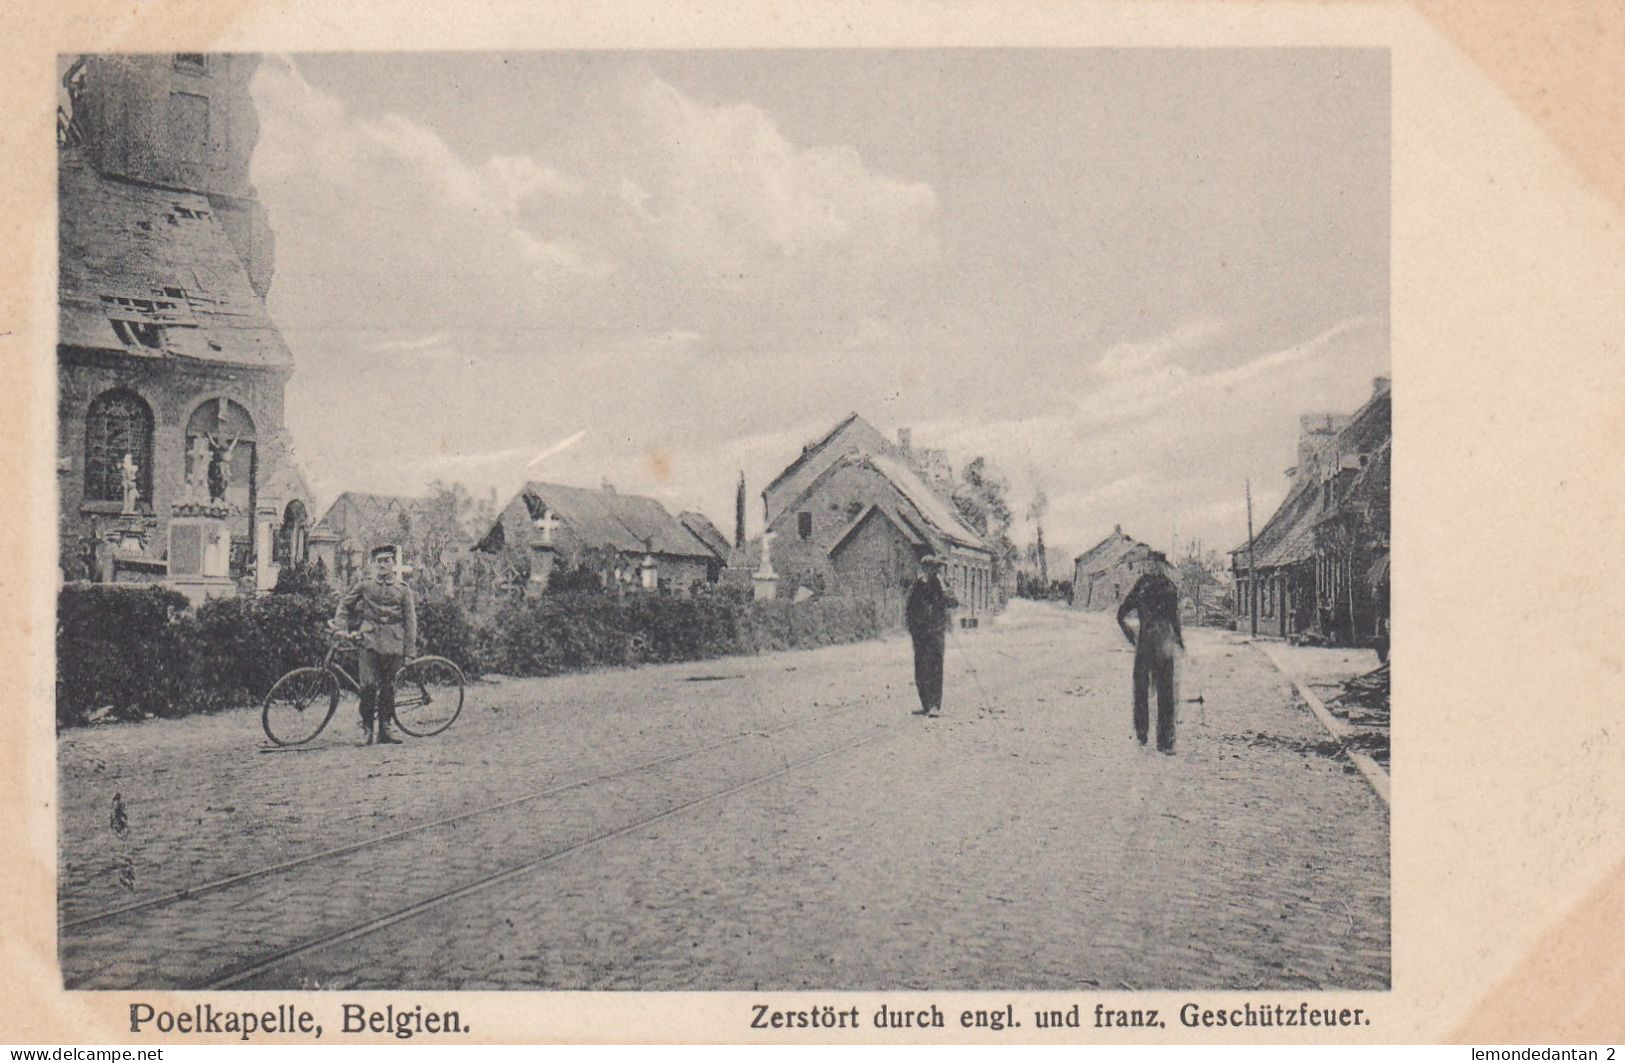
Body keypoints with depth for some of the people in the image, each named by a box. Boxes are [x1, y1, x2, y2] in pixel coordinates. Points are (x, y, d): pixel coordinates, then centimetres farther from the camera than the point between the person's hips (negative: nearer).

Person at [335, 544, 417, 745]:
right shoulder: (364, 585, 7)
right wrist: (341, 625, 4)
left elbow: (410, 620, 8)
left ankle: (384, 729, 11)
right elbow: (345, 604, 18)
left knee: (388, 687, 3)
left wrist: (410, 650, 2)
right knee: (369, 685, -10)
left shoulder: (403, 589, 9)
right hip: (370, 640, -1)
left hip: (393, 643, 1)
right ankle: (366, 727, 1)